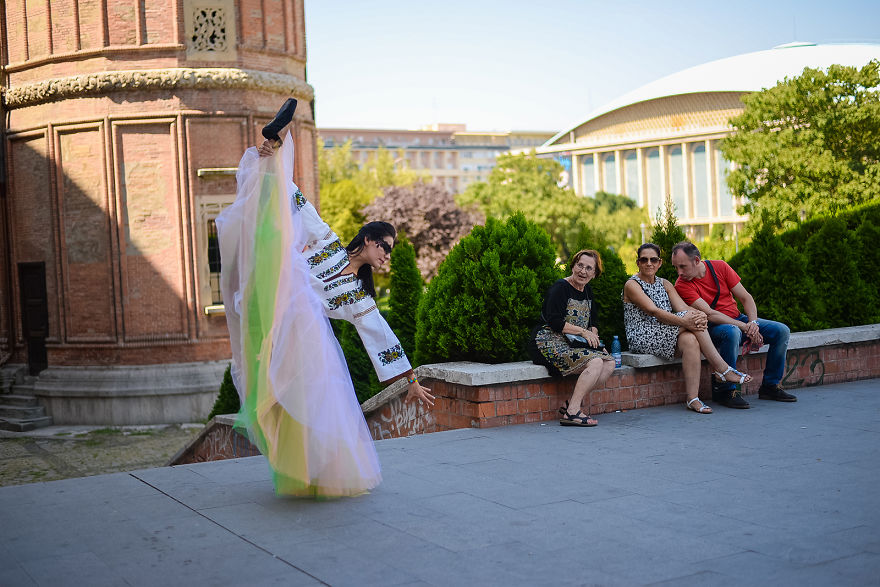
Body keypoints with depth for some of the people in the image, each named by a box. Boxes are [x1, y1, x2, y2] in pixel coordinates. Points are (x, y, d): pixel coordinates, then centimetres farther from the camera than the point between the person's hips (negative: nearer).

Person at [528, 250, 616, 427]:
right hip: (549, 343, -9)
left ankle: (570, 405, -13)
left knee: (609, 362, -12)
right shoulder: (560, 288, -10)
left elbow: (594, 321, 23)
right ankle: (571, 412, -24)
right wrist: (582, 331, -16)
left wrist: (592, 333, -1)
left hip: (574, 344, 9)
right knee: (595, 363, -27)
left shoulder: (587, 291, 17)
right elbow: (554, 322, -20)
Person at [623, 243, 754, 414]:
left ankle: (693, 399, -33)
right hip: (642, 338, -6)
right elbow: (653, 311, -17)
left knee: (690, 341, -29)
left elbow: (682, 307, 2)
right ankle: (722, 369, -21)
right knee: (690, 316, -22)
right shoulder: (632, 285, -2)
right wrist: (684, 321, -29)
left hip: (666, 336, 6)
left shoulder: (664, 284, 18)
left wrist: (700, 315, -22)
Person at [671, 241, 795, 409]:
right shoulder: (682, 286, -15)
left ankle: (770, 386, 2)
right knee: (732, 332, -39)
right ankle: (725, 390, -26)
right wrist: (745, 327, -27)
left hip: (738, 319, 6)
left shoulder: (720, 267, -1)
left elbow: (746, 297, 2)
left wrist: (753, 323, -16)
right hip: (714, 327, -6)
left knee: (782, 331, -10)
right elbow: (709, 314, -22)